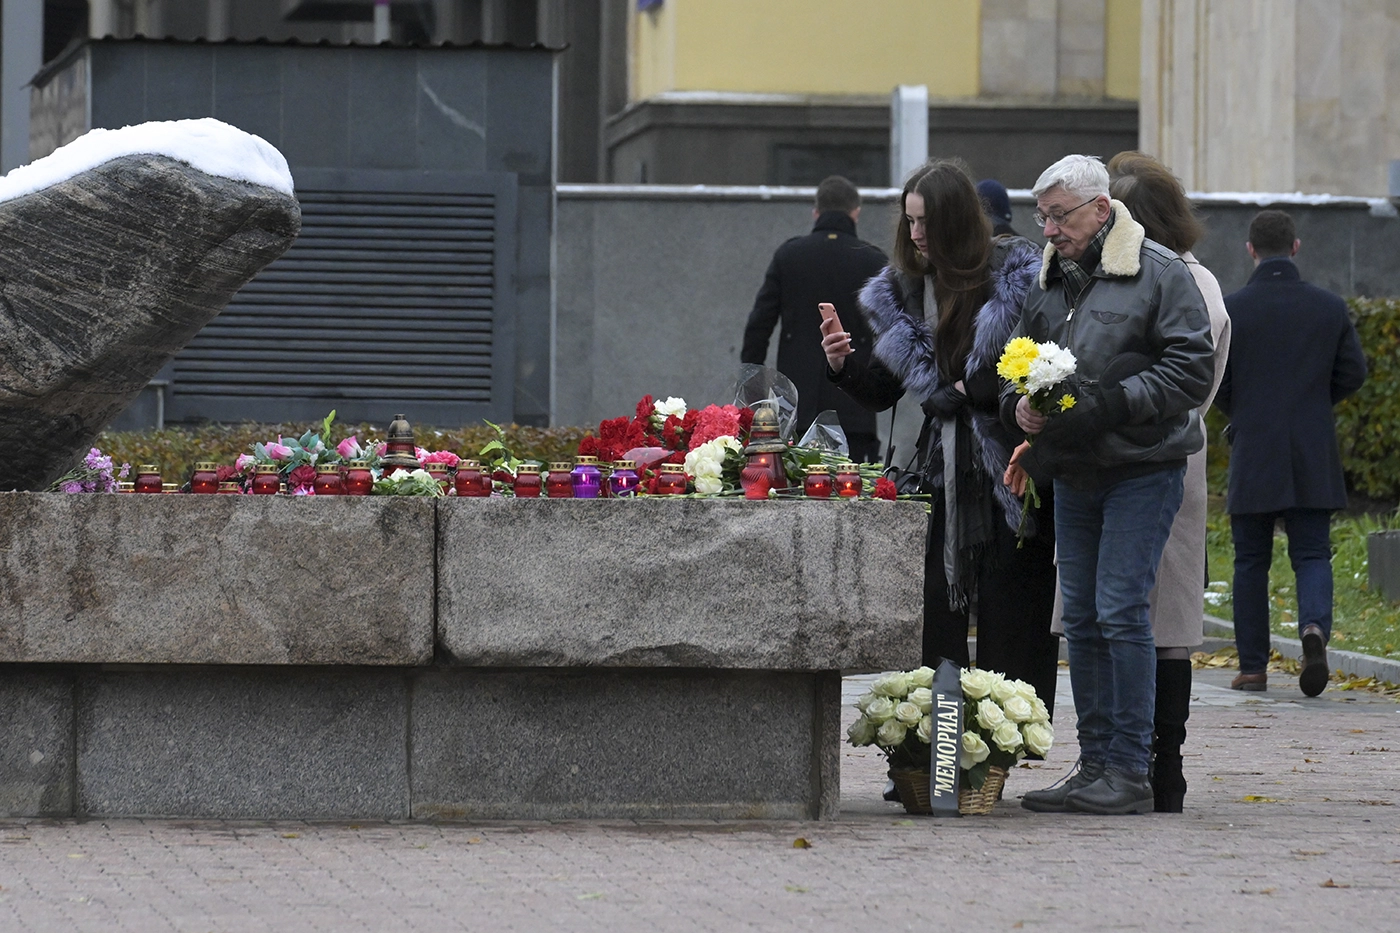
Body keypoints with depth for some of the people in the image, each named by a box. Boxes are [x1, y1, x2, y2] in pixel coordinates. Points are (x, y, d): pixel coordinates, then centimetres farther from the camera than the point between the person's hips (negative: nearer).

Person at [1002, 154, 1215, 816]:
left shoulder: (1160, 274, -7)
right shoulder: (1046, 283, 13)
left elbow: (1191, 371, -12)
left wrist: (1107, 403, -20)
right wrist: (1018, 403, -1)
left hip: (1142, 469, -7)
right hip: (1073, 475, 7)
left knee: (1121, 611, -12)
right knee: (1081, 618, 7)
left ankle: (1130, 771, -8)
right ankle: (1094, 766, 13)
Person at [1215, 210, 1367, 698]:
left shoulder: (1229, 308, -6)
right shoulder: (1330, 307, 0)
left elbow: (1211, 382, -5)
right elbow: (1353, 373, 4)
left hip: (1252, 455, -1)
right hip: (1314, 456, 1)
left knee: (1251, 562, 9)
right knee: (1312, 554, 5)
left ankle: (1253, 667, 10)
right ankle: (1315, 625, -23)